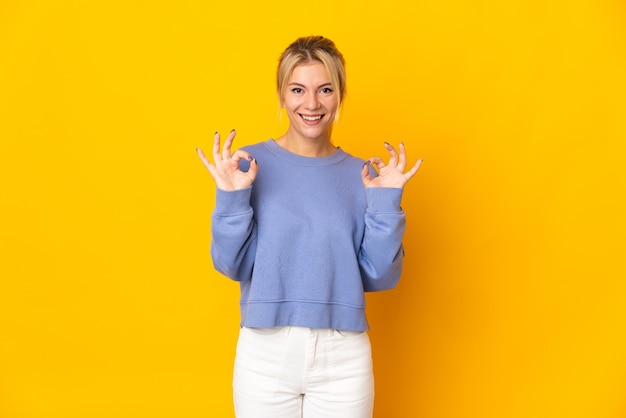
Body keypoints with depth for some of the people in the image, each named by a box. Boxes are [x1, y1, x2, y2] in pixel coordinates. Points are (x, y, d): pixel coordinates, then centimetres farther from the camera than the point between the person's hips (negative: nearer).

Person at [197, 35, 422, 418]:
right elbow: (233, 265, -5)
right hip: (266, 351, -1)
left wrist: (387, 202, -11)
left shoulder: (361, 175, 0)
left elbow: (380, 277, -1)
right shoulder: (251, 164, -4)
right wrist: (231, 197, -17)